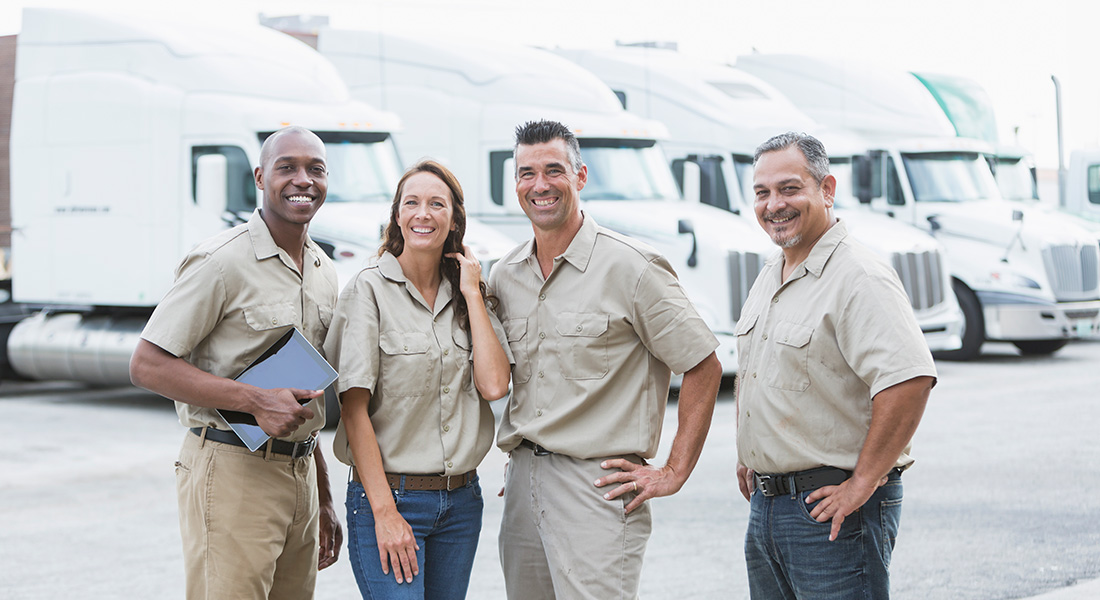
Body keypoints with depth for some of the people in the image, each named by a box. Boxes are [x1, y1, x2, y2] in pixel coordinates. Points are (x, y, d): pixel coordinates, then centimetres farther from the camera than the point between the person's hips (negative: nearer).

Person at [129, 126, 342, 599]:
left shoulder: (324, 272, 15)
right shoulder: (221, 263, -10)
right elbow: (147, 366, -14)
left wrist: (323, 501, 20)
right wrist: (255, 400, -21)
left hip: (300, 471, 7)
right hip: (232, 469, -7)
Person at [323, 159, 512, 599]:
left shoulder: (469, 296, 10)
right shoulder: (370, 290, -6)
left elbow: (494, 385, -5)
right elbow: (354, 410, -10)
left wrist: (471, 292, -1)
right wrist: (385, 512, -16)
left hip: (461, 501, 5)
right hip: (386, 494, -5)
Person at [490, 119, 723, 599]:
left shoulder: (629, 267, -7)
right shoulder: (504, 276, 11)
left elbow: (704, 368, -6)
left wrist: (673, 473, -8)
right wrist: (519, 452, 14)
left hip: (598, 485, -6)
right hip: (522, 482, 6)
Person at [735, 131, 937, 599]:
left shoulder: (858, 278, -16)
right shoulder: (769, 278, 13)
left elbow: (910, 380, -29)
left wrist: (862, 484, -24)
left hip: (832, 510, -9)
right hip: (767, 504, 9)